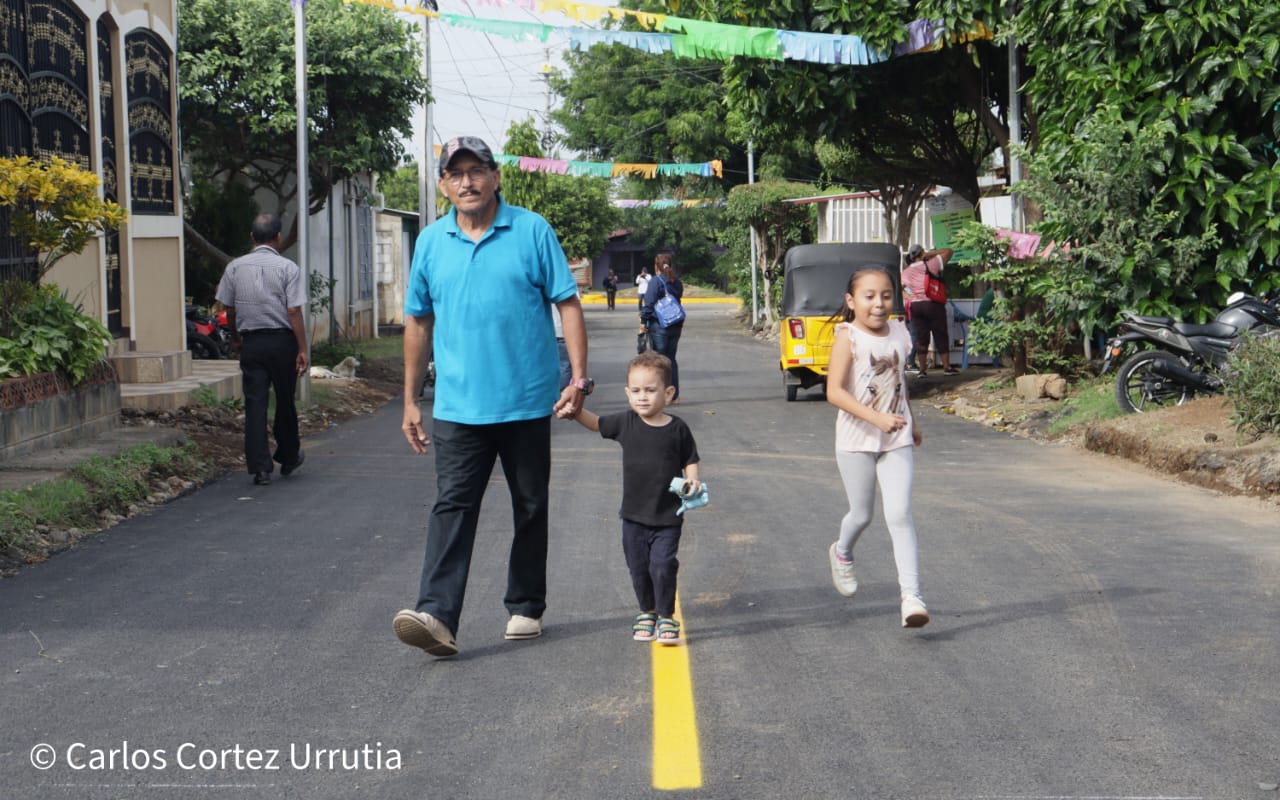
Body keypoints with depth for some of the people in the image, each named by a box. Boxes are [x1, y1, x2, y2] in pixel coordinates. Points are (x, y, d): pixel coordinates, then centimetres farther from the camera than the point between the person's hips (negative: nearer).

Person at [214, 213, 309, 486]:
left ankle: (260, 467, -4)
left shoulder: (235, 267, 4)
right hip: (282, 341, -2)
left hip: (251, 343, 2)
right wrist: (303, 350, -8)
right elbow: (294, 312, -11)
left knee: (255, 403, 2)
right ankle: (288, 458, 28)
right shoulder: (288, 268, -6)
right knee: (285, 402, 13)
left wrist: (235, 339, 25)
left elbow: (229, 309, 9)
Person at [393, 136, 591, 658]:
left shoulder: (532, 231, -1)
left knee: (531, 509, 10)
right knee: (451, 507, -9)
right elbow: (418, 323, 13)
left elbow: (568, 305, -1)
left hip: (527, 403, -1)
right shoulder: (431, 242, 7)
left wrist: (578, 378, -10)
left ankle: (525, 608, 24)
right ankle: (436, 615, -15)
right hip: (457, 406, 1)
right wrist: (410, 400, 12)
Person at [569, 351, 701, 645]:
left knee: (662, 565, -9)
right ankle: (647, 612, 30)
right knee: (638, 567, 10)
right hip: (634, 513, 3)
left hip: (668, 516, -3)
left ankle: (666, 617, 8)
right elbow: (596, 423, 12)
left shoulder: (677, 429, -7)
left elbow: (690, 460, 4)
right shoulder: (626, 422, -2)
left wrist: (692, 481, -13)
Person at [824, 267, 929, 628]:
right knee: (862, 514, 11)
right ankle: (842, 553, 46)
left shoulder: (899, 333, 2)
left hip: (896, 439, 3)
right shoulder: (848, 337, -13)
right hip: (856, 439, -3)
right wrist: (876, 417, -29)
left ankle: (911, 596, -9)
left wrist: (911, 422, 27)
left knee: (899, 514, -8)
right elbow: (834, 392, -21)